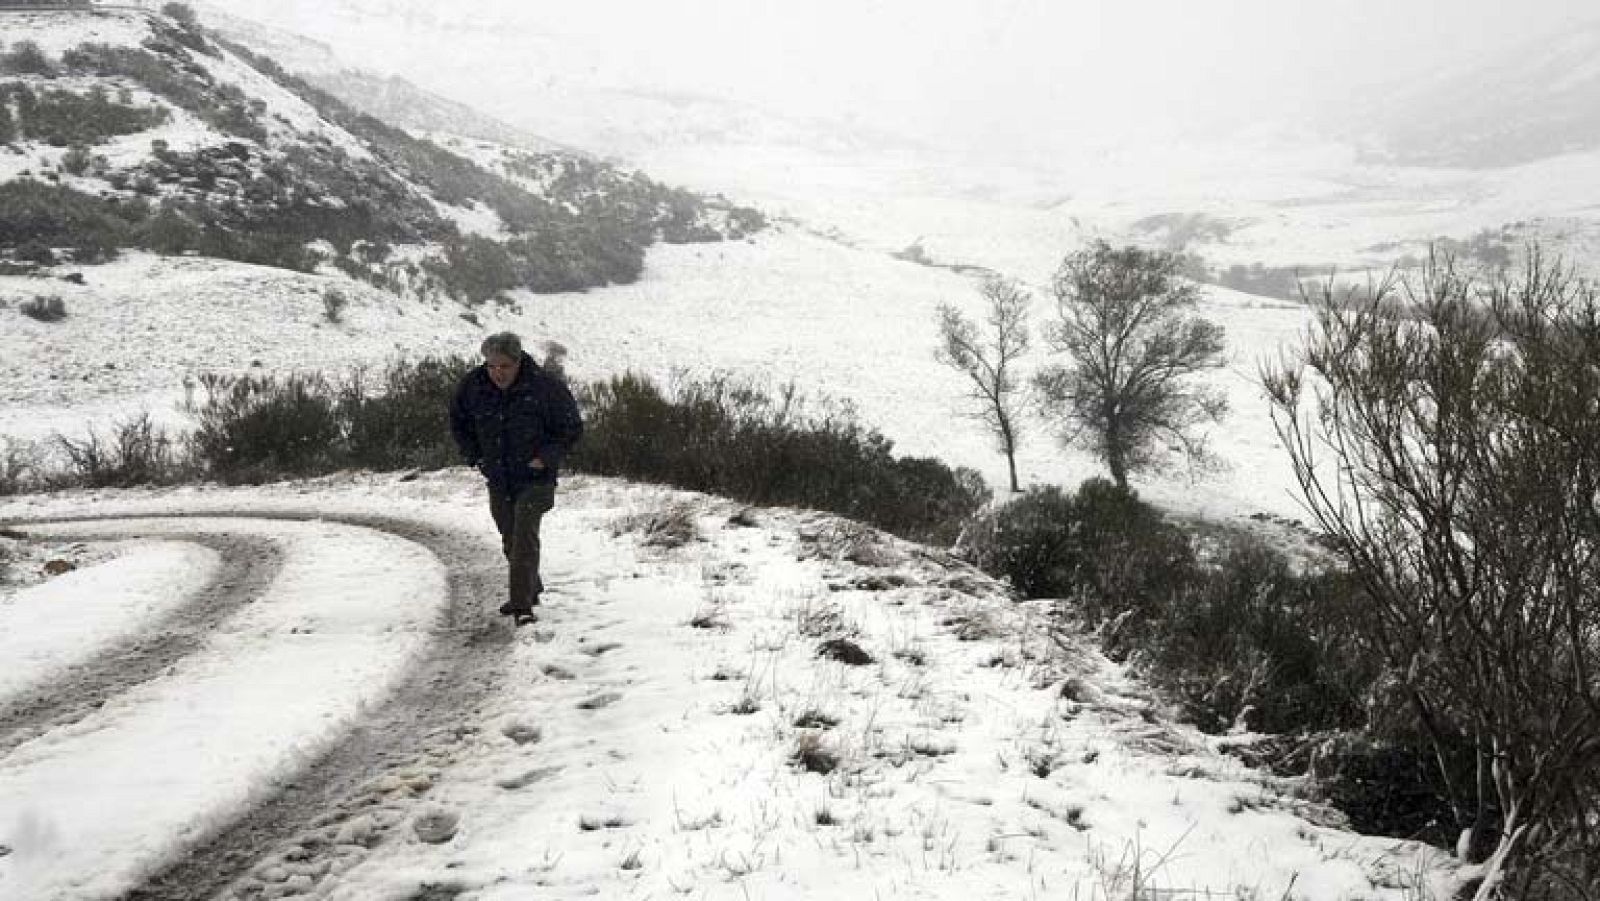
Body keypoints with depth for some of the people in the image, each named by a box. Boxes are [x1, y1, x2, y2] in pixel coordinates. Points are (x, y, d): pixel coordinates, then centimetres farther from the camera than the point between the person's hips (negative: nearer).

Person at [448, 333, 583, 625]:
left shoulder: (545, 387, -16)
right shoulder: (472, 386, -5)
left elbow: (571, 428, -5)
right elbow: (458, 421, 15)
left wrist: (547, 457, -14)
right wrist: (472, 454, 4)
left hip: (535, 478, -5)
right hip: (497, 480, 5)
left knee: (524, 536, -17)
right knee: (510, 540, 16)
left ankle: (522, 605, -16)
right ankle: (530, 589, 37)